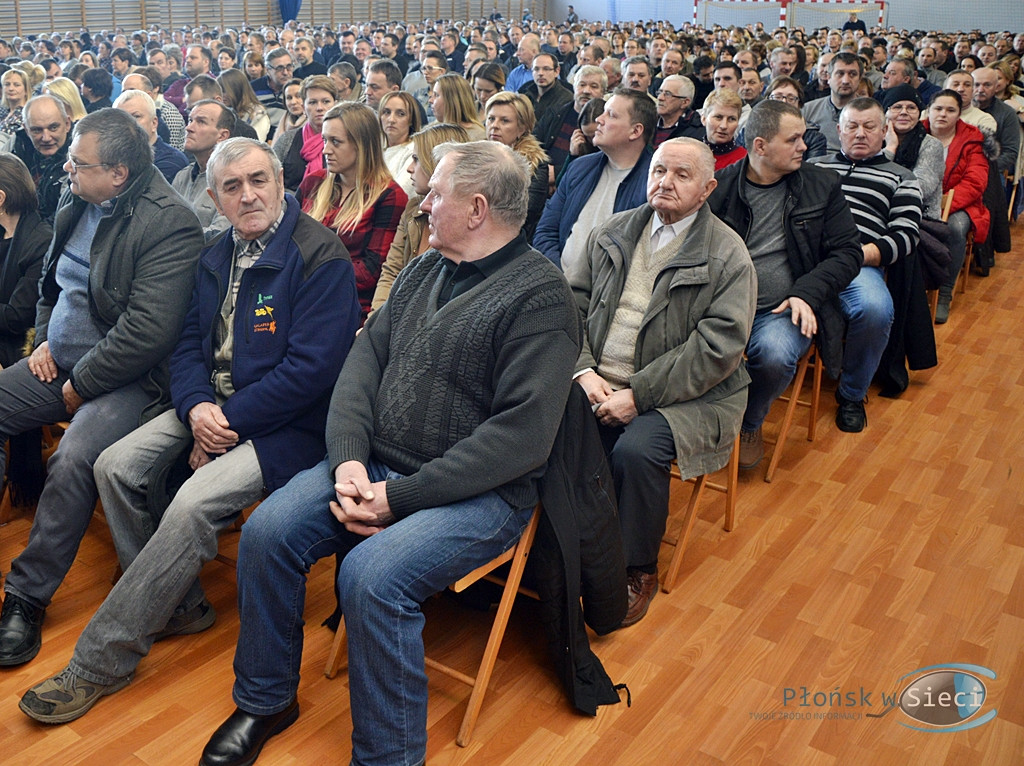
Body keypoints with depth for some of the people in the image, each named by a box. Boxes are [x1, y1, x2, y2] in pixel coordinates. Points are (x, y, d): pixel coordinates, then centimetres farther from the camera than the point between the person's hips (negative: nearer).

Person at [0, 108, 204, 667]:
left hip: (121, 378, -9)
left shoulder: (169, 224, -18)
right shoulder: (76, 207, 9)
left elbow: (149, 329, -24)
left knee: (74, 460, -30)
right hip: (59, 364, 9)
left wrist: (81, 384, -15)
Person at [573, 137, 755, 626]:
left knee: (636, 449, -31)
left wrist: (638, 395, -19)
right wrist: (584, 371, -8)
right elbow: (576, 305, 10)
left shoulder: (727, 255, -5)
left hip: (684, 396, -4)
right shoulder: (611, 234, 12)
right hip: (598, 384, 4)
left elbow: (717, 347, -14)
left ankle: (637, 571, -6)